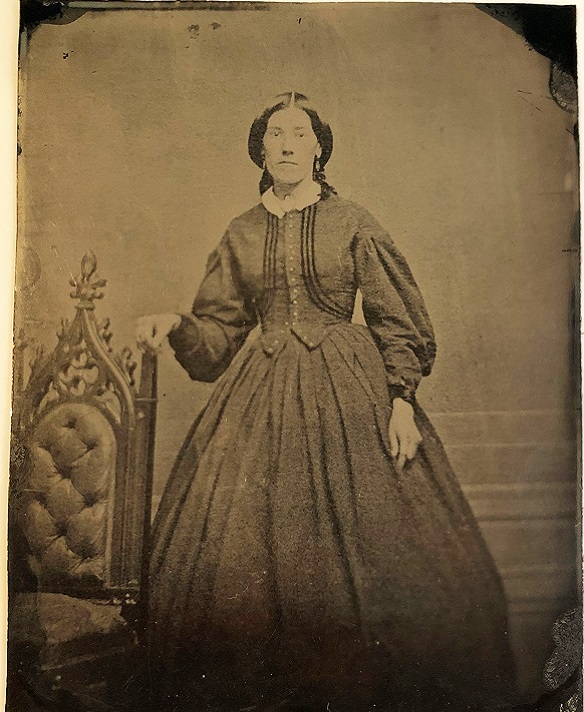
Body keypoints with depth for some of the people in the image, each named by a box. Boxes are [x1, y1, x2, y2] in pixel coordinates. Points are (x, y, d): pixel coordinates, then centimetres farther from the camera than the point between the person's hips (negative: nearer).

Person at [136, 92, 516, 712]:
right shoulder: (240, 234, 10)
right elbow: (218, 331, 10)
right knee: (239, 554, 2)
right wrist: (175, 325, -9)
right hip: (260, 397, 3)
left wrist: (402, 401, -8)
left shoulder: (352, 223, 3)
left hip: (350, 389, -2)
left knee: (365, 550, 0)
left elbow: (400, 322, 1)